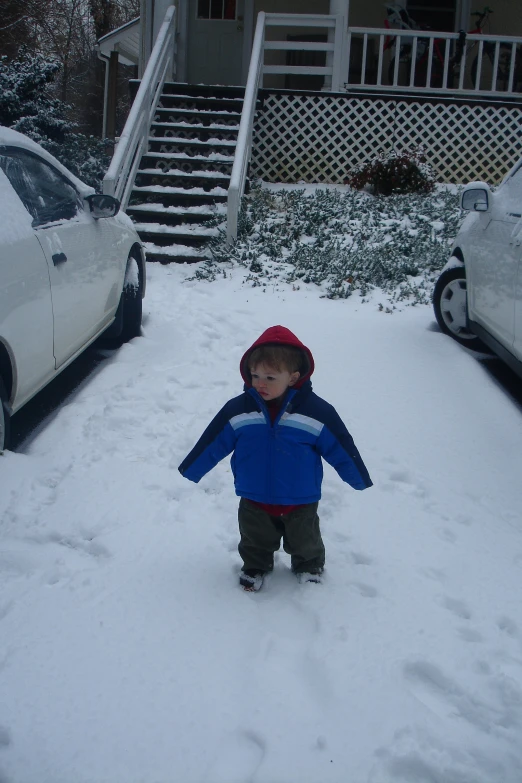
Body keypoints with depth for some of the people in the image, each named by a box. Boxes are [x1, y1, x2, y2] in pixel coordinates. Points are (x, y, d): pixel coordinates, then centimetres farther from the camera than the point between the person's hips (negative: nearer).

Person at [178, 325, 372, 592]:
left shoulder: (316, 410, -18)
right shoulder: (238, 409, -14)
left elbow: (340, 448, -9)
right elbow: (212, 443, -4)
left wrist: (359, 478, -1)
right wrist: (190, 470, 2)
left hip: (301, 502, -1)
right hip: (254, 502, 1)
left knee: (304, 541, 21)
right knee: (255, 542, 22)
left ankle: (310, 566, 49)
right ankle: (254, 567, 49)